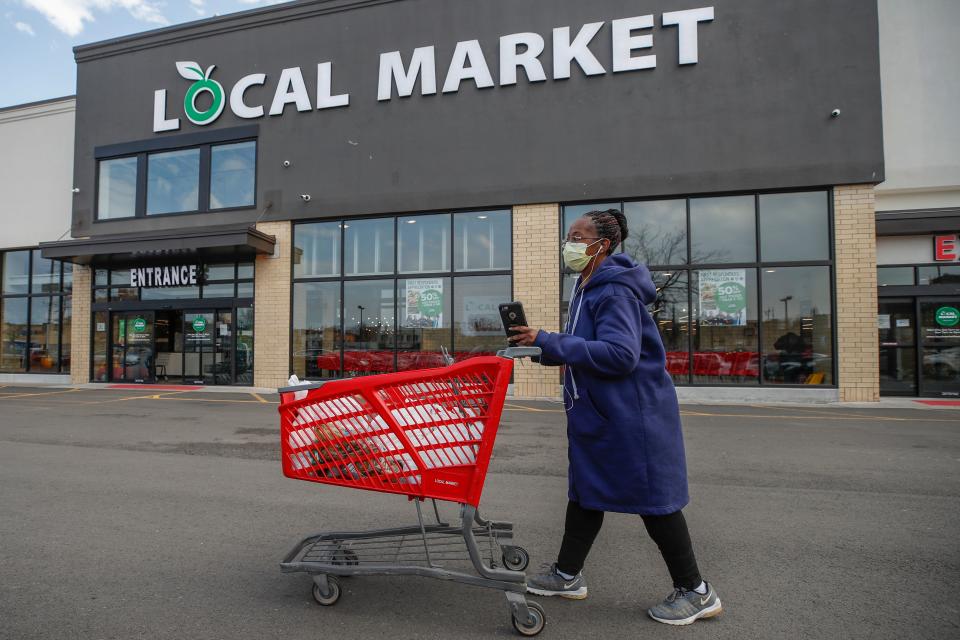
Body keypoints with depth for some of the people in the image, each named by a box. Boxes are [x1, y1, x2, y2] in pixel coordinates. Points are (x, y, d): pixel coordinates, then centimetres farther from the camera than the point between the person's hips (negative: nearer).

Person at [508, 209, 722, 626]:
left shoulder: (615, 290, -19)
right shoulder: (587, 288, 10)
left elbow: (620, 354, -30)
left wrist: (549, 342, -29)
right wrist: (542, 346, 0)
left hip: (632, 412, -10)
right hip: (596, 411, 10)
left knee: (652, 497, 2)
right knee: (585, 491, 16)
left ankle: (696, 591, 21)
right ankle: (567, 575, 31)